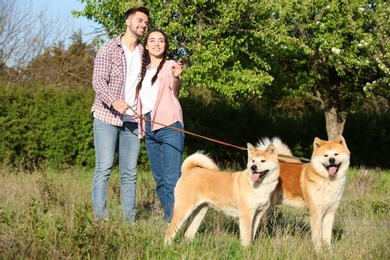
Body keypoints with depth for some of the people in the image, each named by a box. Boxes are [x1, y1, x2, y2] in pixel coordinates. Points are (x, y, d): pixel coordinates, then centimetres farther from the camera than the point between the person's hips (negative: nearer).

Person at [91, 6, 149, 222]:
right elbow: (98, 81, -10)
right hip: (106, 117, -4)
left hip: (131, 121, 4)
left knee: (130, 172, 3)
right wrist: (114, 101, -28)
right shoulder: (109, 49, -1)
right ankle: (100, 217, -7)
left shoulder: (144, 54, 13)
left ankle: (130, 219, 6)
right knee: (104, 169, -8)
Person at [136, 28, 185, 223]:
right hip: (149, 128, 7)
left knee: (171, 178, -12)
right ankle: (168, 218, 16)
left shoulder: (169, 66, 0)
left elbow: (175, 88, -20)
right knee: (159, 179, 10)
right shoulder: (143, 70, 18)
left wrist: (176, 76, -42)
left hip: (169, 126, -7)